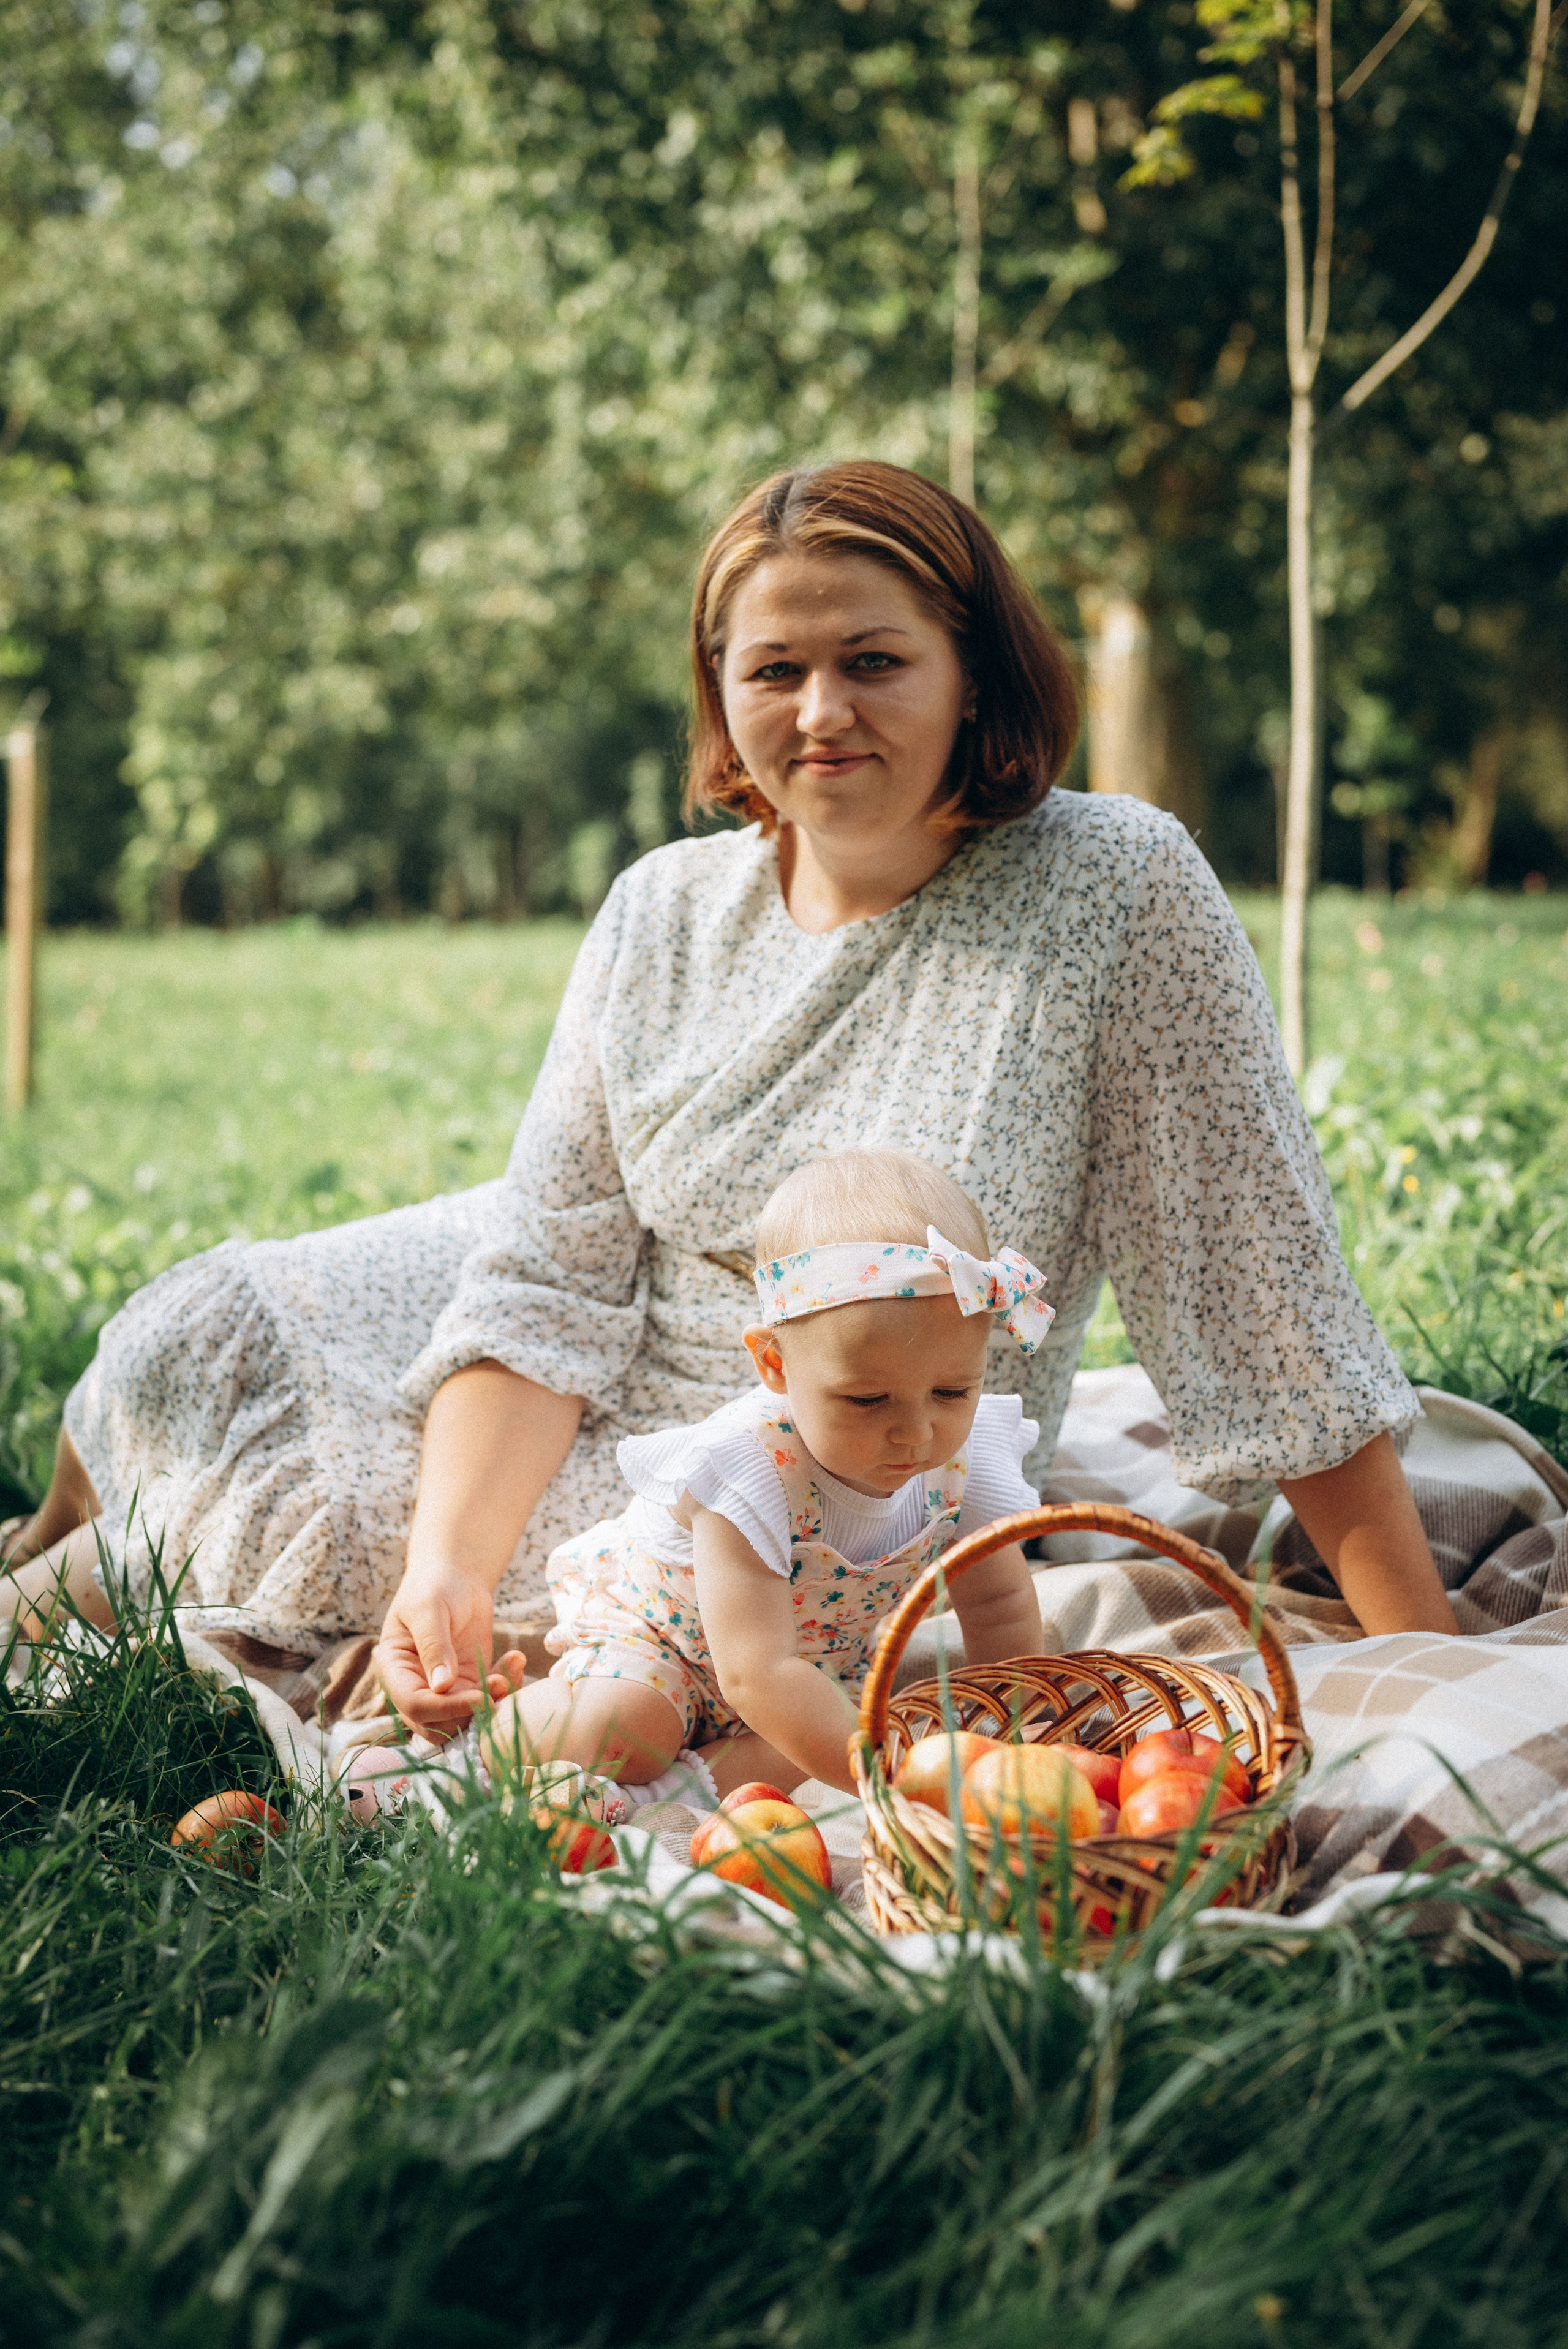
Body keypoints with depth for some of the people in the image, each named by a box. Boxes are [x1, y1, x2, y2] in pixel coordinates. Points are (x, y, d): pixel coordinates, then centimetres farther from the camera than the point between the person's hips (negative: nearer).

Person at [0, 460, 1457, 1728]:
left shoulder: (1116, 888, -19)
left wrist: (1430, 1658, -17)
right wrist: (452, 1566, -27)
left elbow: (1266, 1293, -17)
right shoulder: (665, 913, -6)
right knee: (188, 1346, -6)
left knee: (321, 1530, -14)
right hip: (583, 1417, 4)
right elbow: (551, 1282, -11)